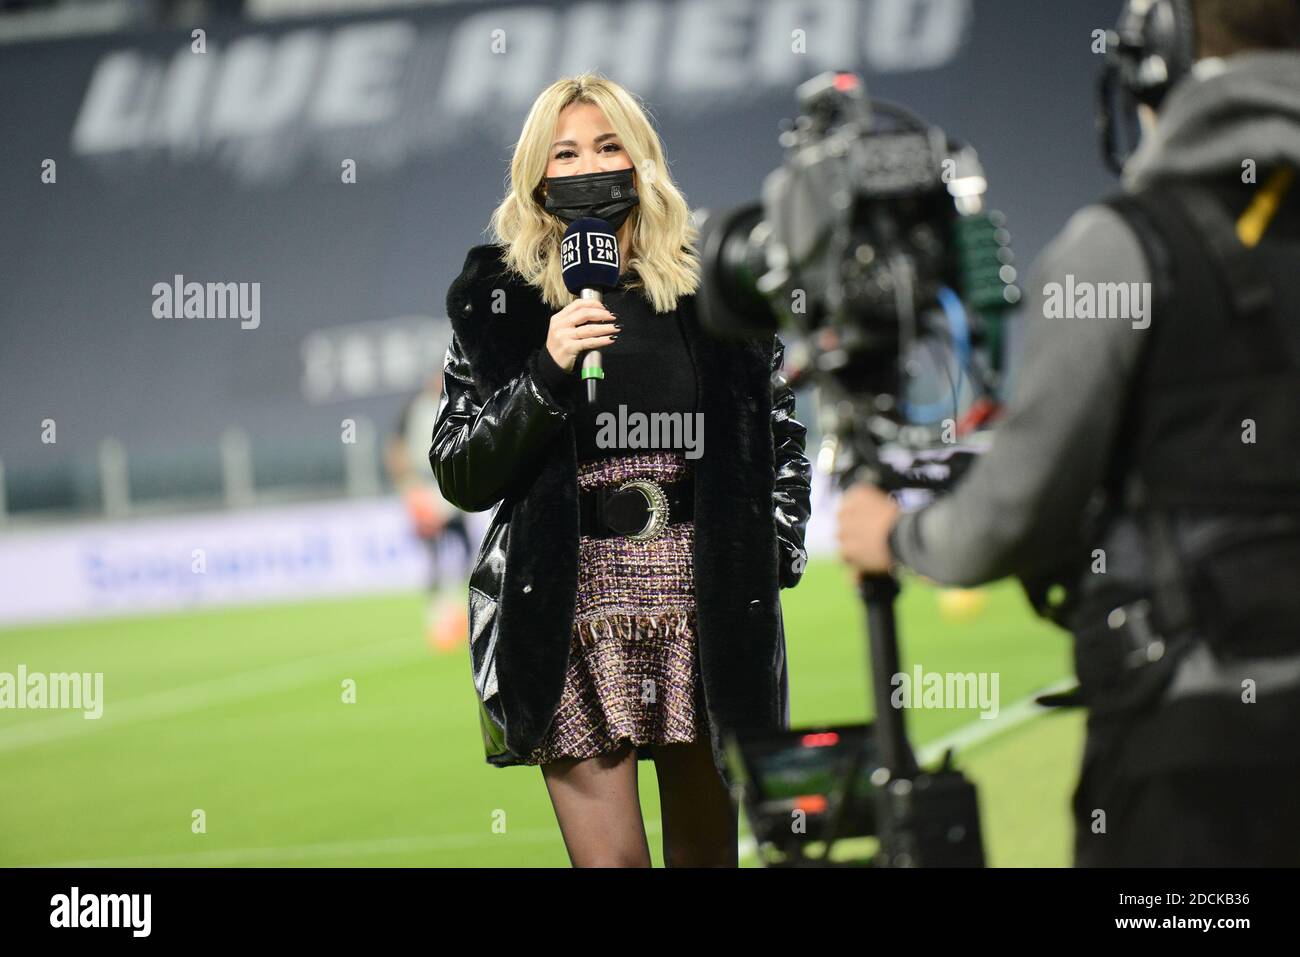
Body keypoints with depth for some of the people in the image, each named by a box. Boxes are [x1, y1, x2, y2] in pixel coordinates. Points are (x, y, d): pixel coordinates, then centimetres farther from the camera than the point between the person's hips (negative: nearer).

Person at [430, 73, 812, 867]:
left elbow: (782, 434, 16)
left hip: (706, 605, 2)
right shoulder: (499, 297, 3)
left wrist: (777, 556, 5)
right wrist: (546, 375, -14)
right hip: (572, 616, -2)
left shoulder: (714, 282, 7)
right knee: (609, 858, -5)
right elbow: (460, 477, -1)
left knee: (707, 850, 7)